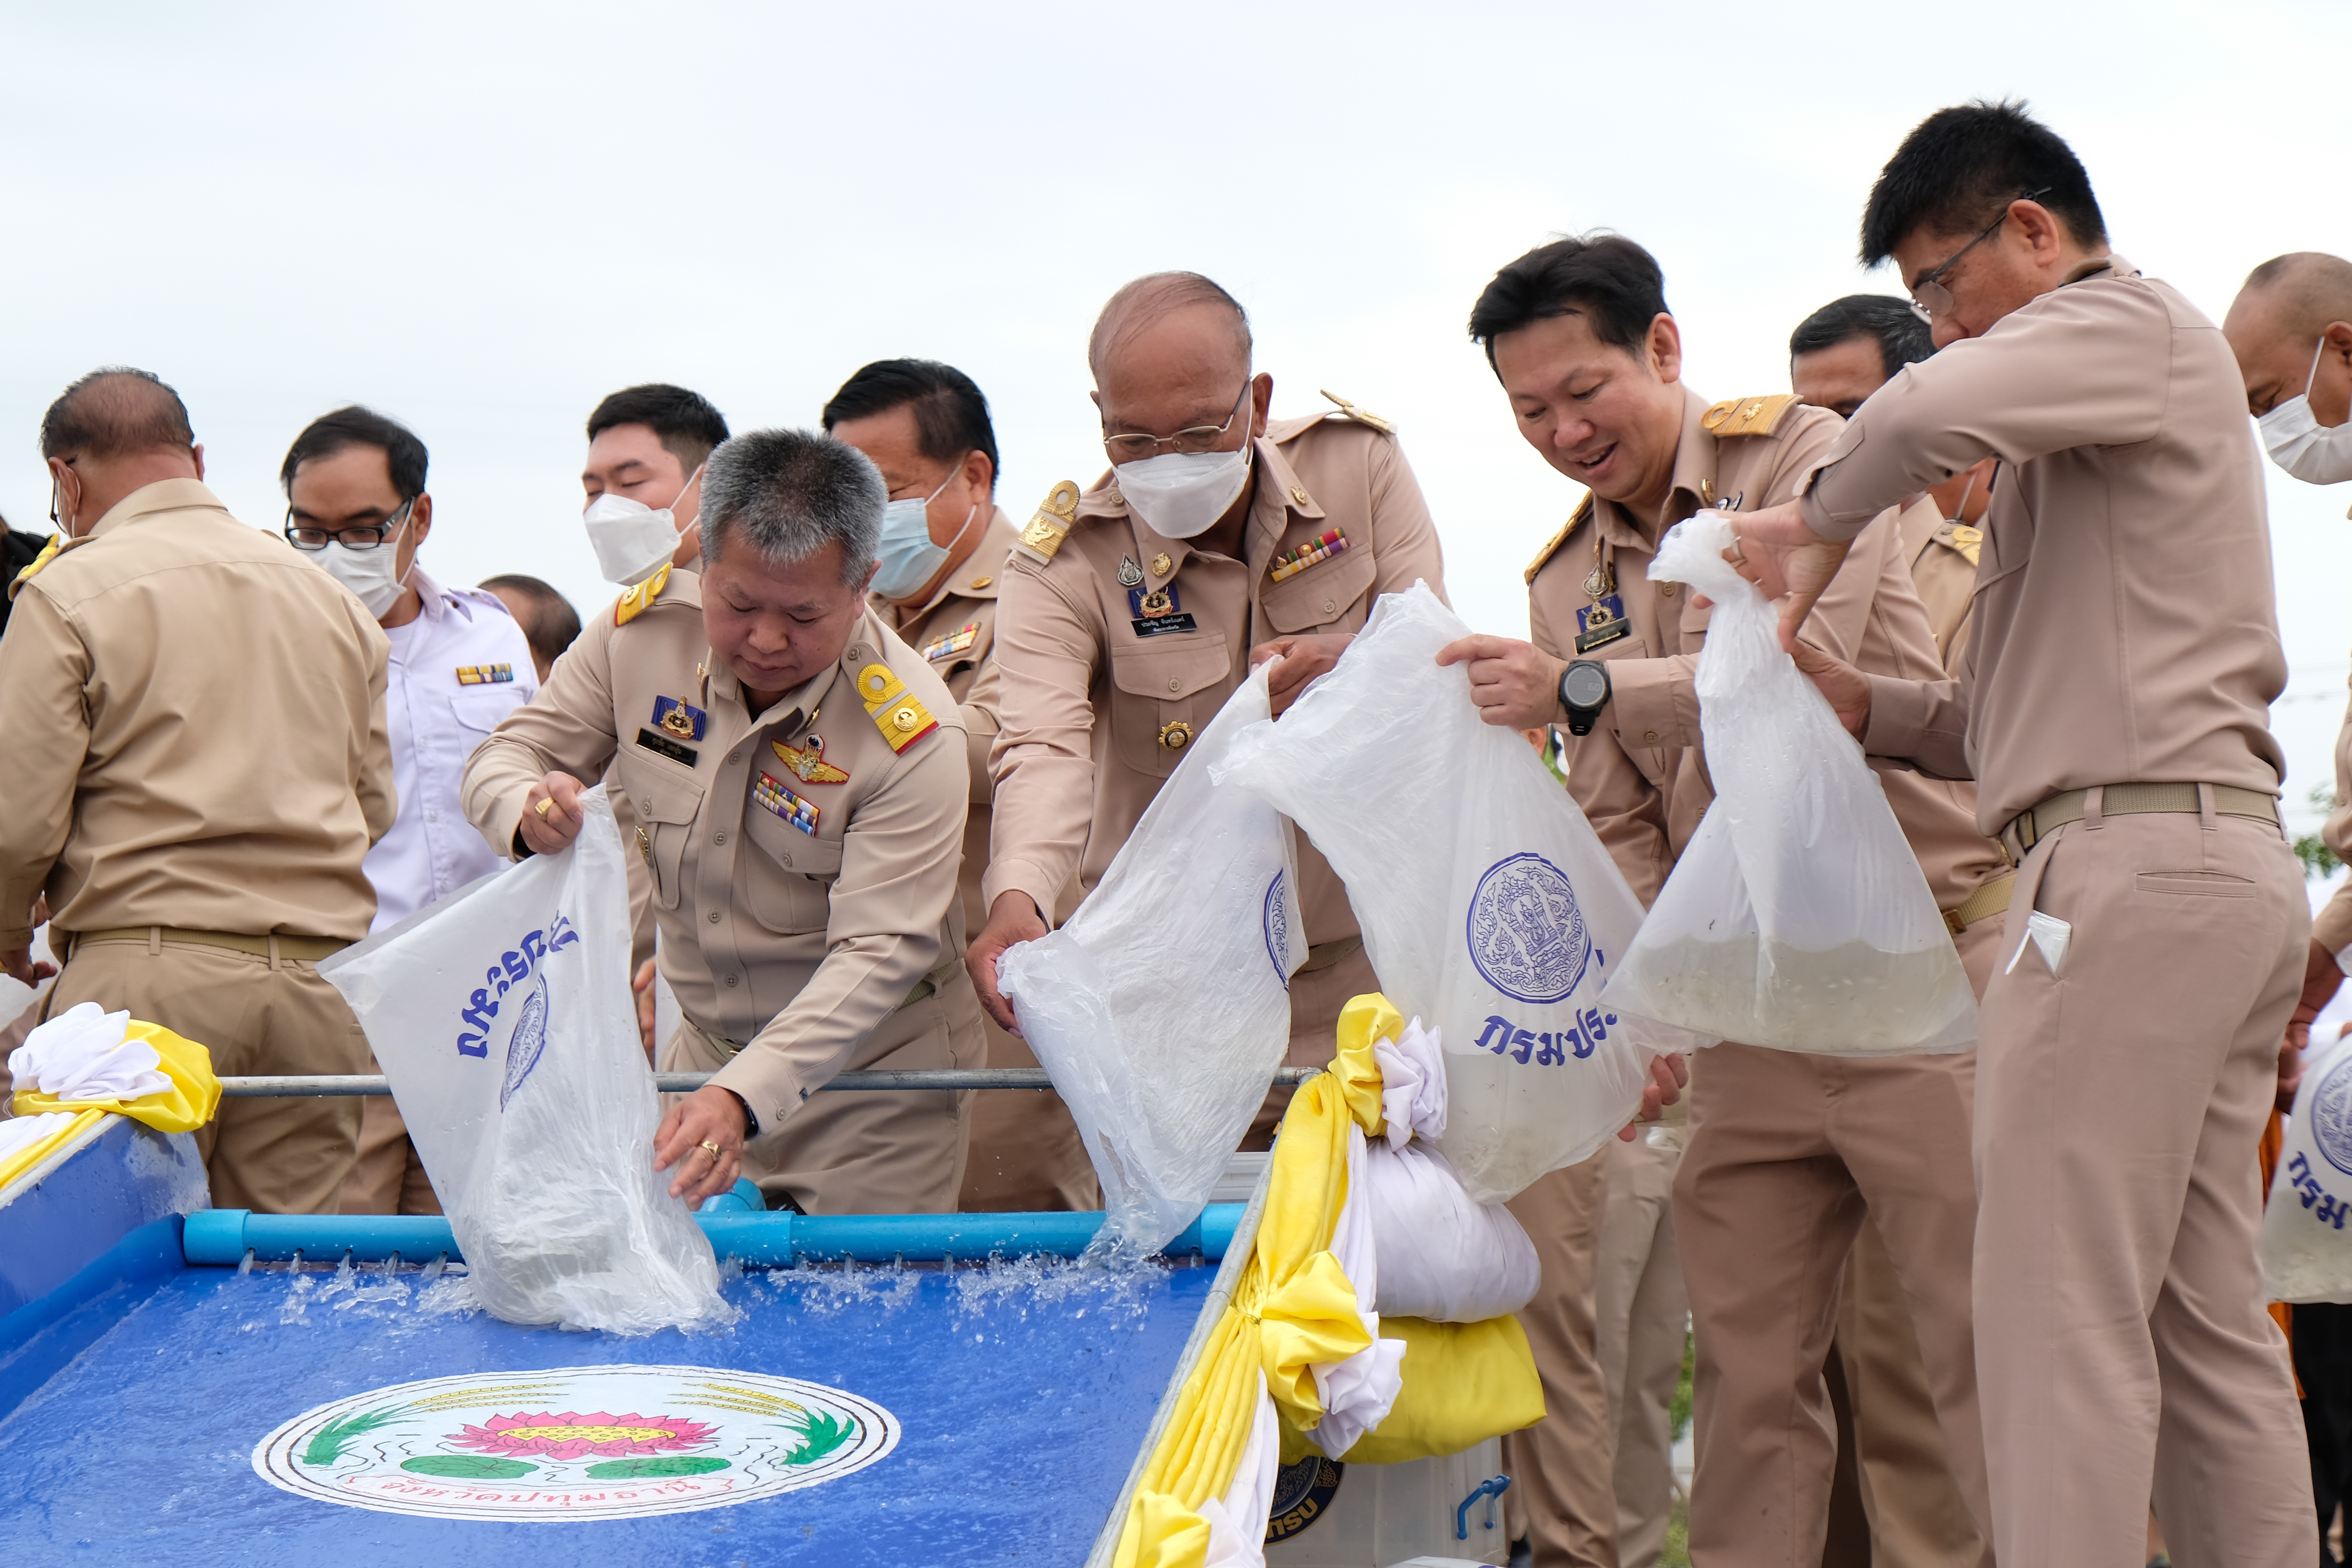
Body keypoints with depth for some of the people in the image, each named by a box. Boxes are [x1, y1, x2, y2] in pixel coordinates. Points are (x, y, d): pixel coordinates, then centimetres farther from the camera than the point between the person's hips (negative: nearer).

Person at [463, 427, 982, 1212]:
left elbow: (879, 952, -26)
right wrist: (529, 813, -26)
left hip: (873, 1070, -4)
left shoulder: (911, 734, -22)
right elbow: (506, 757, 1)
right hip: (704, 1048, 4)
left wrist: (745, 1098, -39)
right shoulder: (645, 627, -10)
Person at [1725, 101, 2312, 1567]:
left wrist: (1818, 523, -5)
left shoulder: (2133, 321, 0)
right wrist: (1865, 701, 12)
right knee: (2206, 1323, 8)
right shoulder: (2096, 426, 29)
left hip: (2137, 853, -10)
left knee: (2065, 1319, -12)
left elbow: (1931, 408, -23)